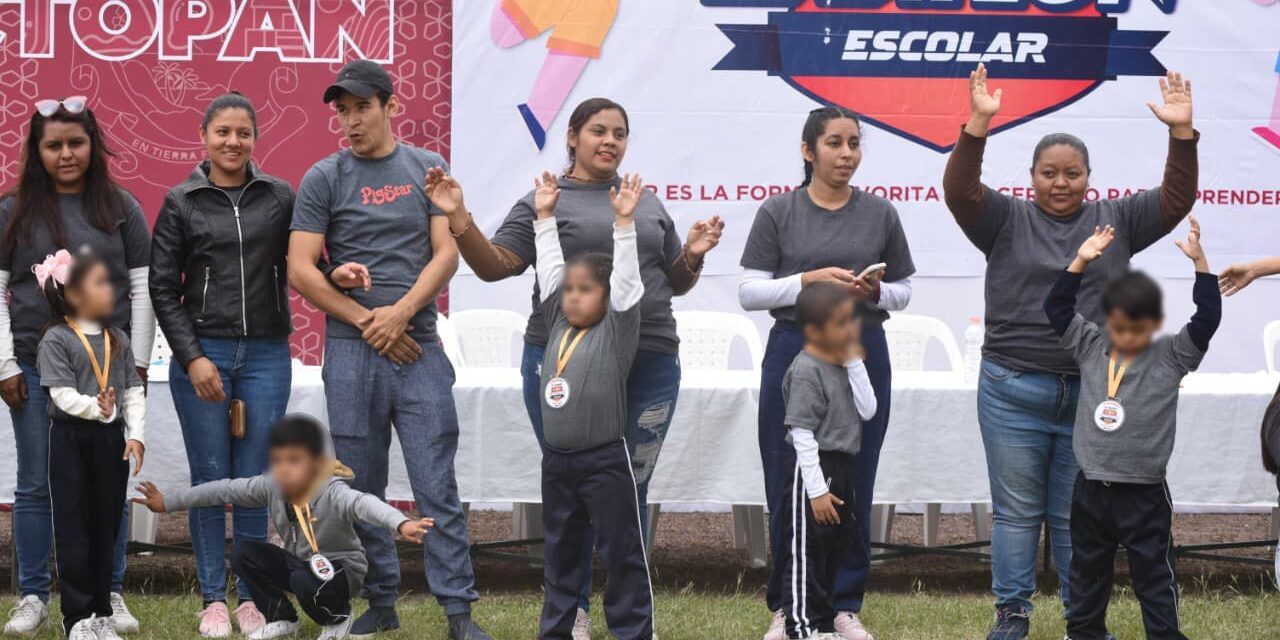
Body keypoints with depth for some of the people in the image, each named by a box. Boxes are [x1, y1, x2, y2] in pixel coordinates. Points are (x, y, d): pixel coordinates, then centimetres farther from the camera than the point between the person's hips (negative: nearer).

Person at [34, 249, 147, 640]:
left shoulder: (117, 340, 9)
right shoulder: (56, 340, -7)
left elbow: (134, 391, 8)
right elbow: (62, 393, -15)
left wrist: (136, 434, -4)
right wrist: (96, 408, -30)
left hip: (111, 439, 5)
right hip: (71, 437, -5)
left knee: (106, 527, 9)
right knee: (73, 530, -3)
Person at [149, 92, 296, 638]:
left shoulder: (280, 198, 7)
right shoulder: (181, 203, 3)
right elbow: (163, 289, 2)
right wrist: (193, 358, -7)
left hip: (266, 356, 1)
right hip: (201, 354, -1)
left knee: (254, 481, 2)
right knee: (210, 480, 1)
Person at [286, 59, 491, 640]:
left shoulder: (427, 169, 8)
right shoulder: (324, 179, 4)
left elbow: (446, 253, 2)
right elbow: (301, 270, -1)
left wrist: (400, 314, -11)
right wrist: (366, 320, -7)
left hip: (418, 346, 0)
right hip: (351, 351, 0)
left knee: (436, 483, -5)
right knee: (363, 487, 5)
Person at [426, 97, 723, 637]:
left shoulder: (648, 206, 17)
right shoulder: (545, 203, 4)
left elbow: (676, 283, 22)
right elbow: (494, 265, -3)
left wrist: (693, 255, 1)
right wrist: (460, 221, -18)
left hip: (651, 365, 3)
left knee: (631, 491, 5)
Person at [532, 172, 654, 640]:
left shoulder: (616, 332, -5)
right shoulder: (559, 327, 9)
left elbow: (627, 279, -13)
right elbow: (549, 270, 12)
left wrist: (624, 222, -18)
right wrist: (545, 217, 11)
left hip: (605, 461, -6)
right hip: (557, 461, 6)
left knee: (622, 553, 0)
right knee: (559, 553, 14)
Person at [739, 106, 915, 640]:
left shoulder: (879, 214, 6)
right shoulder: (779, 212, 1)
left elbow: (903, 292, 11)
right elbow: (750, 291, -3)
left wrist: (876, 293, -10)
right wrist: (809, 281, -16)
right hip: (794, 354, -1)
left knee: (852, 489, 4)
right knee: (791, 488, 1)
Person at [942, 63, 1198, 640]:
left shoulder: (1116, 221, 9)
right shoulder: (1007, 220, 4)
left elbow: (1176, 200, 2)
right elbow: (960, 190, -9)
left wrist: (1181, 132, -11)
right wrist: (979, 124, -22)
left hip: (1092, 393, 1)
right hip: (1014, 392, -1)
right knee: (1016, 511, 5)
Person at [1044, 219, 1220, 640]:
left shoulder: (1170, 357, -5)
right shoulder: (1091, 349, 4)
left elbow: (1207, 318, -14)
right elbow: (1057, 308, 7)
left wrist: (1199, 261, -21)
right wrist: (1081, 262, -3)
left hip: (1144, 495, -4)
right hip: (1091, 490, 4)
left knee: (1154, 579, 4)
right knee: (1087, 574, 17)